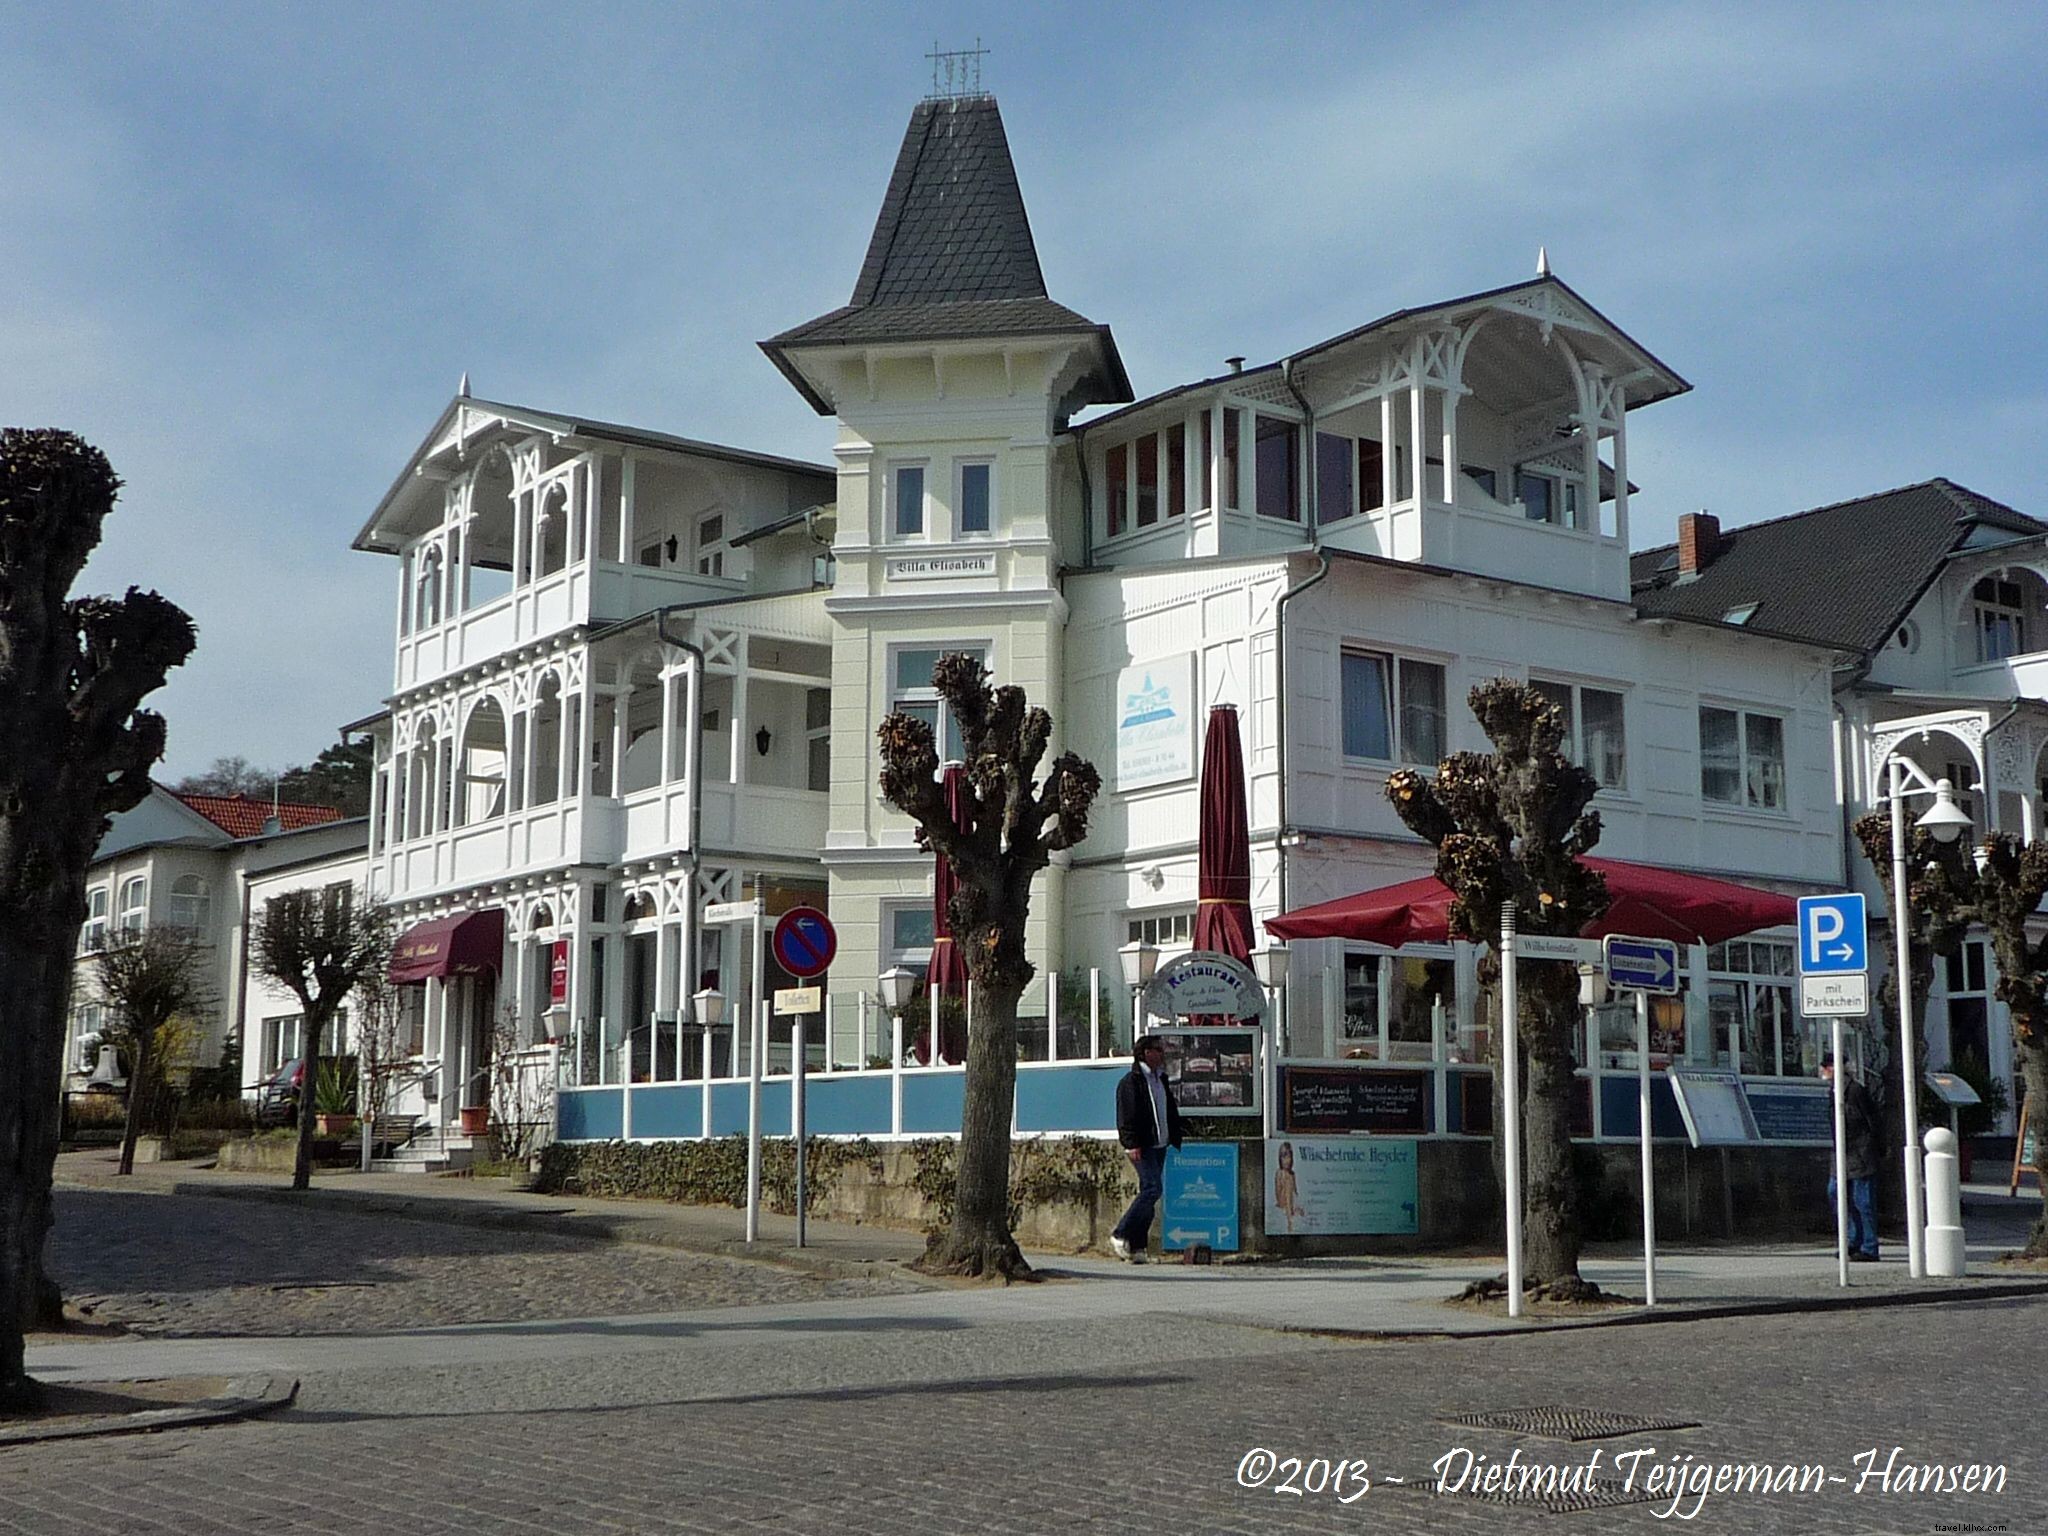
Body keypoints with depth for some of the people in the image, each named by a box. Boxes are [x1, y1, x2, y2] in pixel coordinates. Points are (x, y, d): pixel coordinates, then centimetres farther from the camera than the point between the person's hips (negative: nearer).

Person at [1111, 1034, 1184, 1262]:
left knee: (1149, 1192, 5)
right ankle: (1120, 1236, -9)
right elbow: (1127, 1115, -12)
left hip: (1159, 1145, 8)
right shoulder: (1131, 1081, -7)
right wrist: (1132, 1144, -19)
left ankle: (1137, 1245, 8)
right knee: (1152, 1189, -16)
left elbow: (1172, 1113, 24)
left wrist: (1176, 1140, 17)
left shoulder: (1161, 1080, 19)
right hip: (1142, 1147, -8)